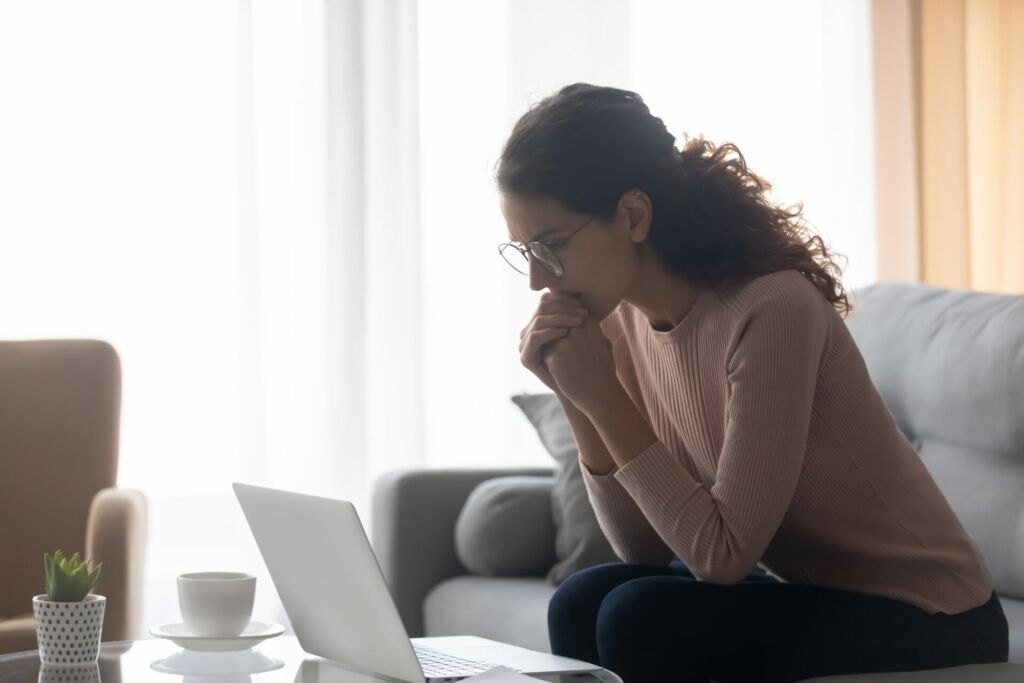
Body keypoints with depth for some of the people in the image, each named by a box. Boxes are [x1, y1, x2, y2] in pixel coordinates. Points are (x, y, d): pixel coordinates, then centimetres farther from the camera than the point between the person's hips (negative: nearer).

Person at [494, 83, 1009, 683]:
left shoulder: (772, 309, -26)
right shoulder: (622, 317, -3)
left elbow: (722, 554, -24)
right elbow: (646, 550, -3)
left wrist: (603, 398, -24)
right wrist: (579, 404, -15)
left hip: (924, 617, -7)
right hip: (802, 589, 7)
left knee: (641, 621, -23)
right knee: (582, 604, -13)